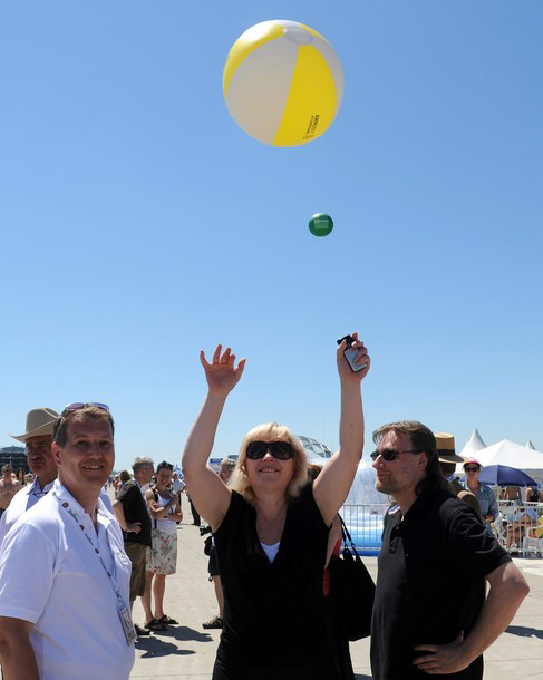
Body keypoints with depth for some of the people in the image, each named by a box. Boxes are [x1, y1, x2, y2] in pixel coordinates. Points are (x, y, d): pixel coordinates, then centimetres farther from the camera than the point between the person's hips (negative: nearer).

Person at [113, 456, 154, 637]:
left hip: (139, 544, 10)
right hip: (132, 543, -10)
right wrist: (126, 526, -23)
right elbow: (117, 504, -31)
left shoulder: (137, 488, 17)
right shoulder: (131, 486, -14)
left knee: (135, 586, 16)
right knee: (130, 586, -4)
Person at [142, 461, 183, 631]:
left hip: (170, 537, 7)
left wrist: (166, 514, -8)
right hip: (155, 535, -6)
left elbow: (179, 516, 9)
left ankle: (159, 614, 22)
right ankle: (149, 618, -5)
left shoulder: (172, 494, 15)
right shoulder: (150, 492, -3)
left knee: (161, 575, 13)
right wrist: (171, 504, -4)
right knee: (149, 574, -6)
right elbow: (156, 514, -15)